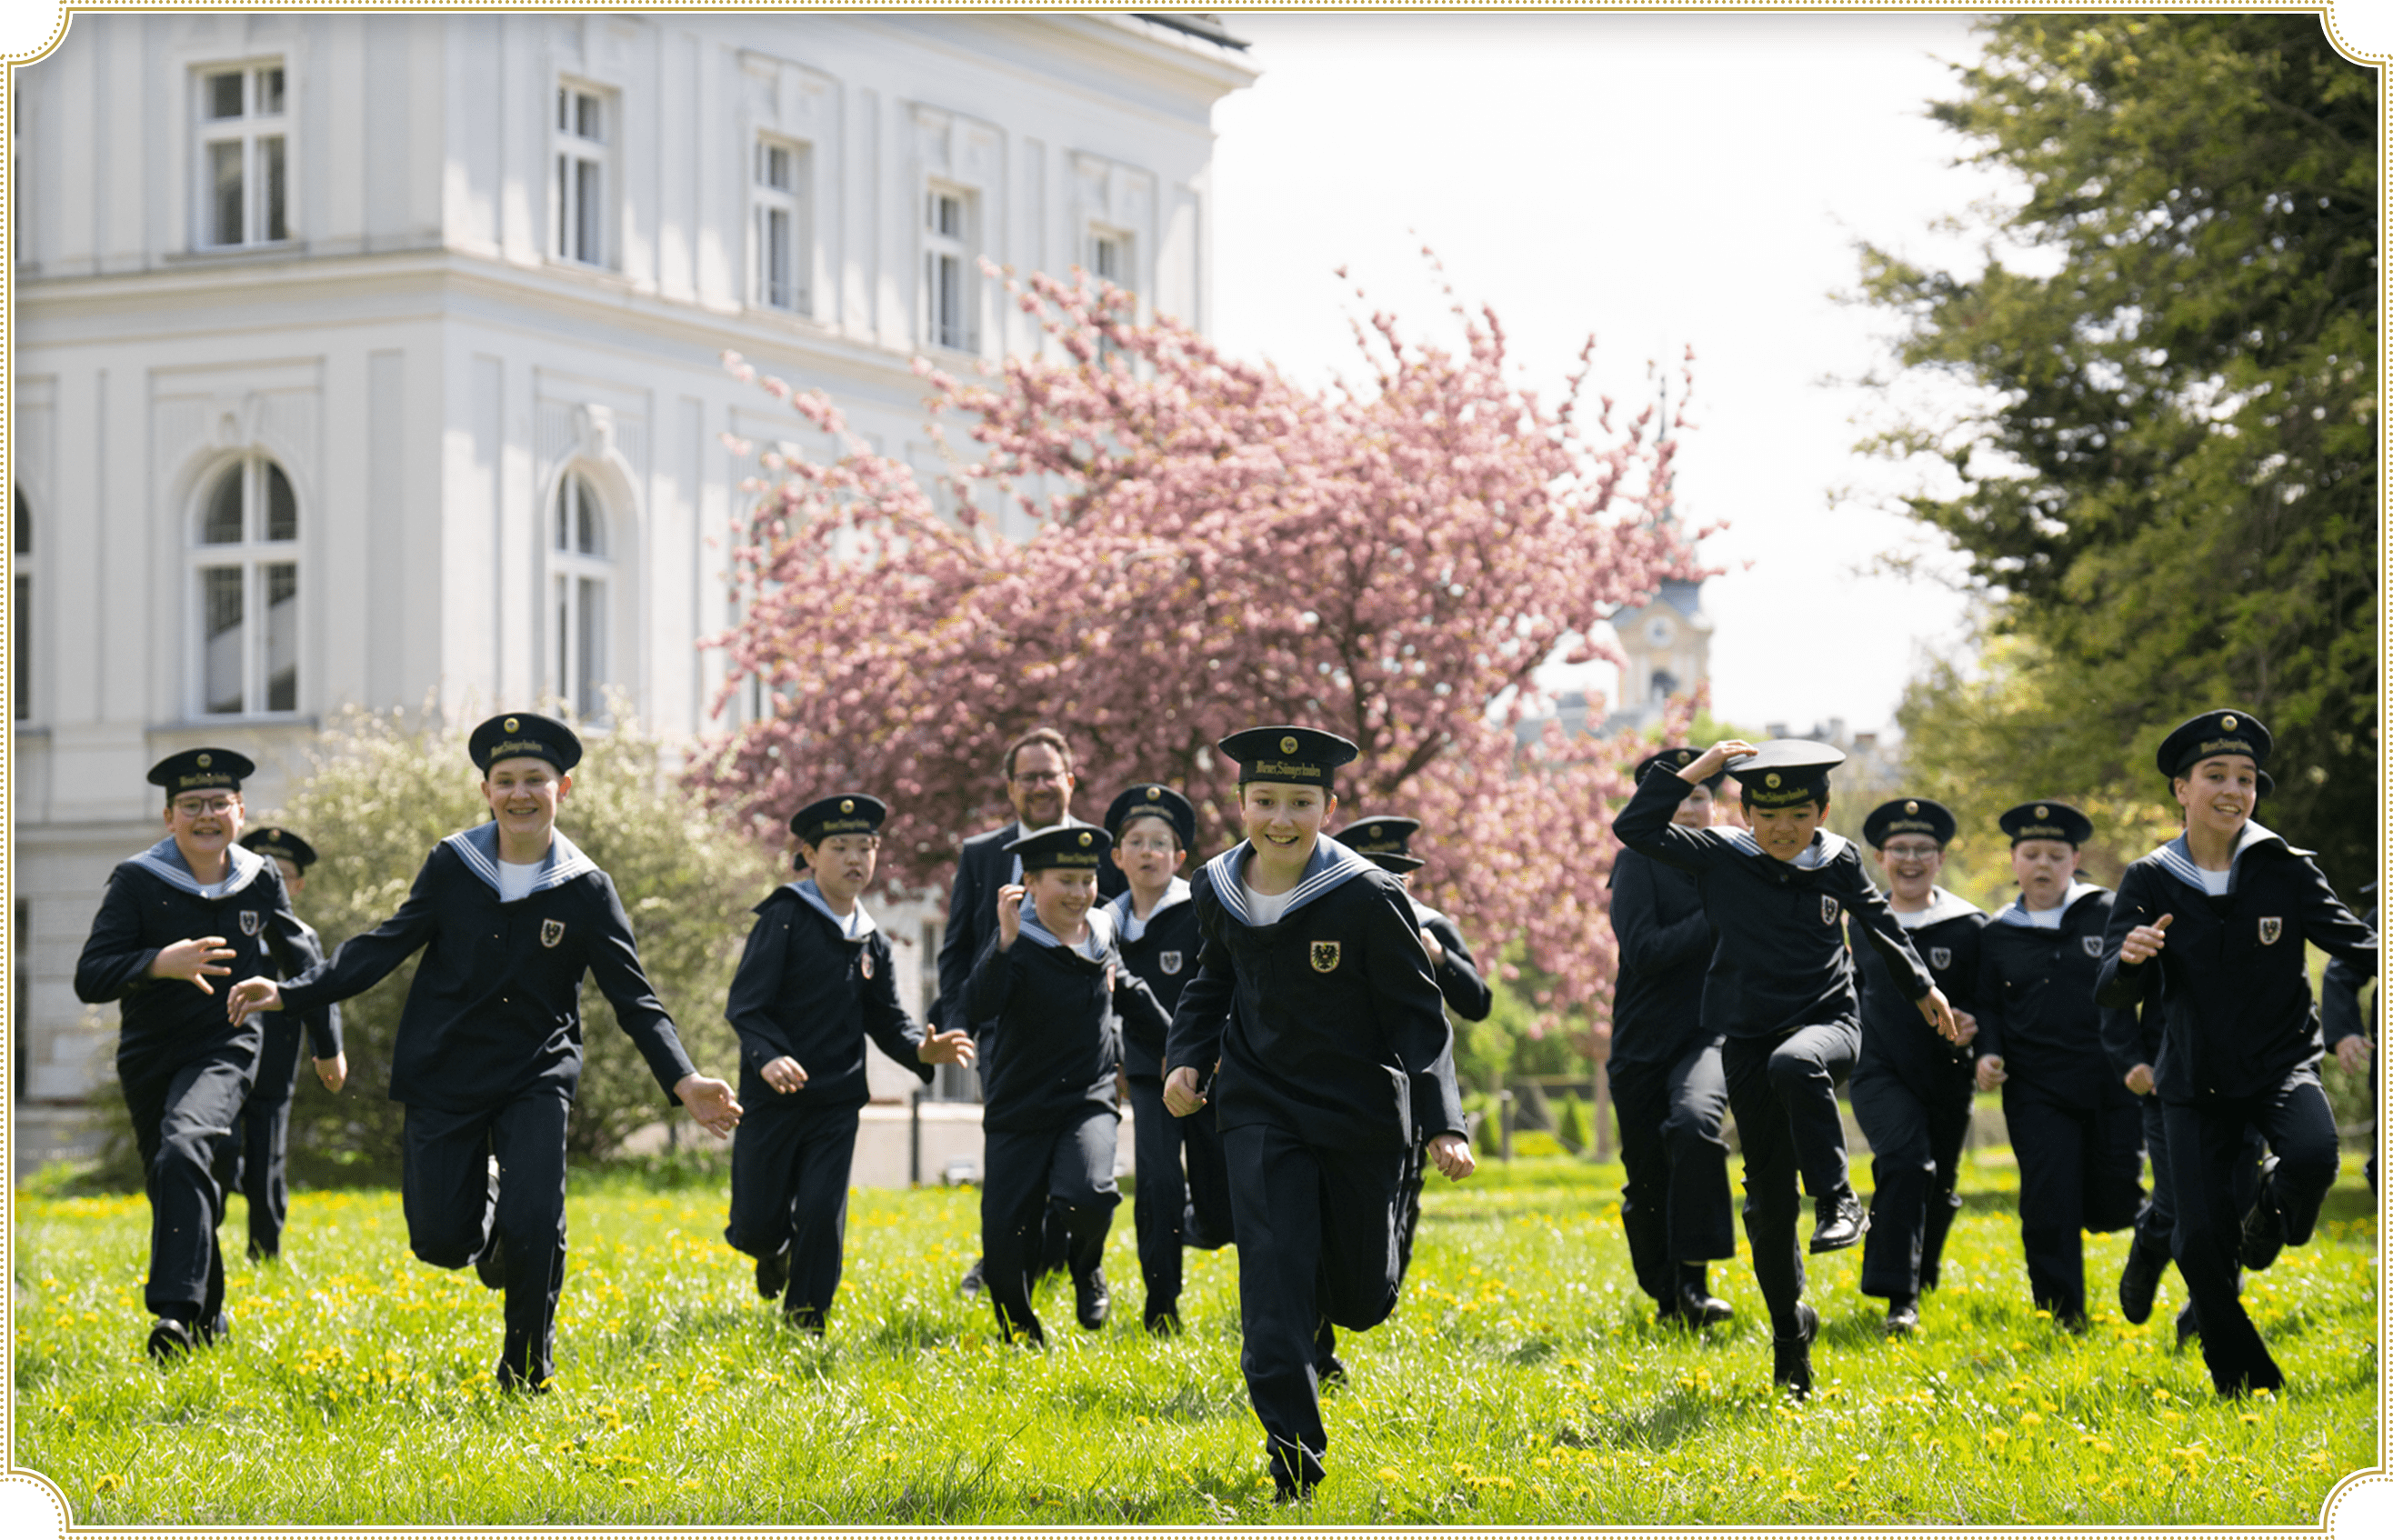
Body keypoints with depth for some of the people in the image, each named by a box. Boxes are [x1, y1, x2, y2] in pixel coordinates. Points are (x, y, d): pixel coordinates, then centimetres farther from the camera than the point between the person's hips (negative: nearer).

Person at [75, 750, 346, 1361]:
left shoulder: (261, 880, 0)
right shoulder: (137, 881, -8)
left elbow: (299, 959, 17)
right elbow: (89, 978, -17)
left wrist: (328, 1042, 23)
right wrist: (159, 963, -35)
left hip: (226, 1048, -2)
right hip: (149, 1054, 2)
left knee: (183, 1150, -29)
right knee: (172, 1191, 13)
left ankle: (176, 1310, -36)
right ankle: (208, 1317, 37)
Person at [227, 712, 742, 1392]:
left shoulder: (584, 889, -5)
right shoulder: (452, 865, -2)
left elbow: (633, 998, -5)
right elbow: (386, 946, 4)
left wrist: (684, 1082, -19)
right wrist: (290, 994, -5)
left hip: (536, 1077, -1)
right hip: (444, 1077, 1)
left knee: (533, 1231, -16)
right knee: (439, 1240, -3)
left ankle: (527, 1370, 9)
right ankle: (487, 1203, 35)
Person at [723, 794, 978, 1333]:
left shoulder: (872, 943, 10)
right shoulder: (784, 920, -7)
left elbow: (886, 1020, 11)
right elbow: (745, 1004, -14)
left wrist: (921, 1049, -12)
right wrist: (768, 1057, -32)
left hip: (837, 1101, 3)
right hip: (772, 1093, -3)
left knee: (822, 1217, -5)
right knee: (757, 1226, 2)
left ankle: (806, 1321, 14)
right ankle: (774, 1252, 38)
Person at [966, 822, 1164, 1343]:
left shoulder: (1102, 934, 5)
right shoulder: (1018, 945, -12)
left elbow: (1126, 988, 27)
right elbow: (979, 1007, -30)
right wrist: (1005, 941, -41)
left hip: (1089, 1101, 2)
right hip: (1020, 1109, -2)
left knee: (1087, 1196, -27)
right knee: (1004, 1238, -4)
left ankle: (1087, 1268, 7)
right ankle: (1020, 1332, 23)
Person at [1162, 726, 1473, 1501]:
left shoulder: (1368, 898, -16)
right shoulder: (1219, 893, -3)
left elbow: (1419, 1016, -11)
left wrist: (1444, 1122, -19)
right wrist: (1186, 1058, 1)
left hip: (1362, 1116, -2)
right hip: (1261, 1111, 2)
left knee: (1359, 1302, 11)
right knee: (1273, 1287, -13)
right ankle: (1294, 1465, -8)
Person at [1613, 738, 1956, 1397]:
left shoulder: (1838, 861, 1)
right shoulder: (1720, 858, -2)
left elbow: (1879, 923, 18)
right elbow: (1634, 827, -11)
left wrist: (1922, 987, 26)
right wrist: (1695, 771, -12)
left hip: (1828, 1021, -1)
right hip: (1750, 1038, 1)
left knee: (1793, 1065, -40)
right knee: (1768, 1198, 2)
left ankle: (1838, 1200, -28)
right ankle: (1790, 1326, 20)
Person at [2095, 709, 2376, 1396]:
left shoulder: (2284, 870, -5)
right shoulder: (2150, 881, -3)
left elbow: (2355, 943, -4)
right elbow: (2111, 994, -8)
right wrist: (2129, 959, -32)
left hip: (2282, 1064, -1)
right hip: (2196, 1081, 1)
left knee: (2312, 1157, -31)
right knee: (2200, 1241, -6)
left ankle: (2269, 1221, 6)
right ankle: (2244, 1379, 16)